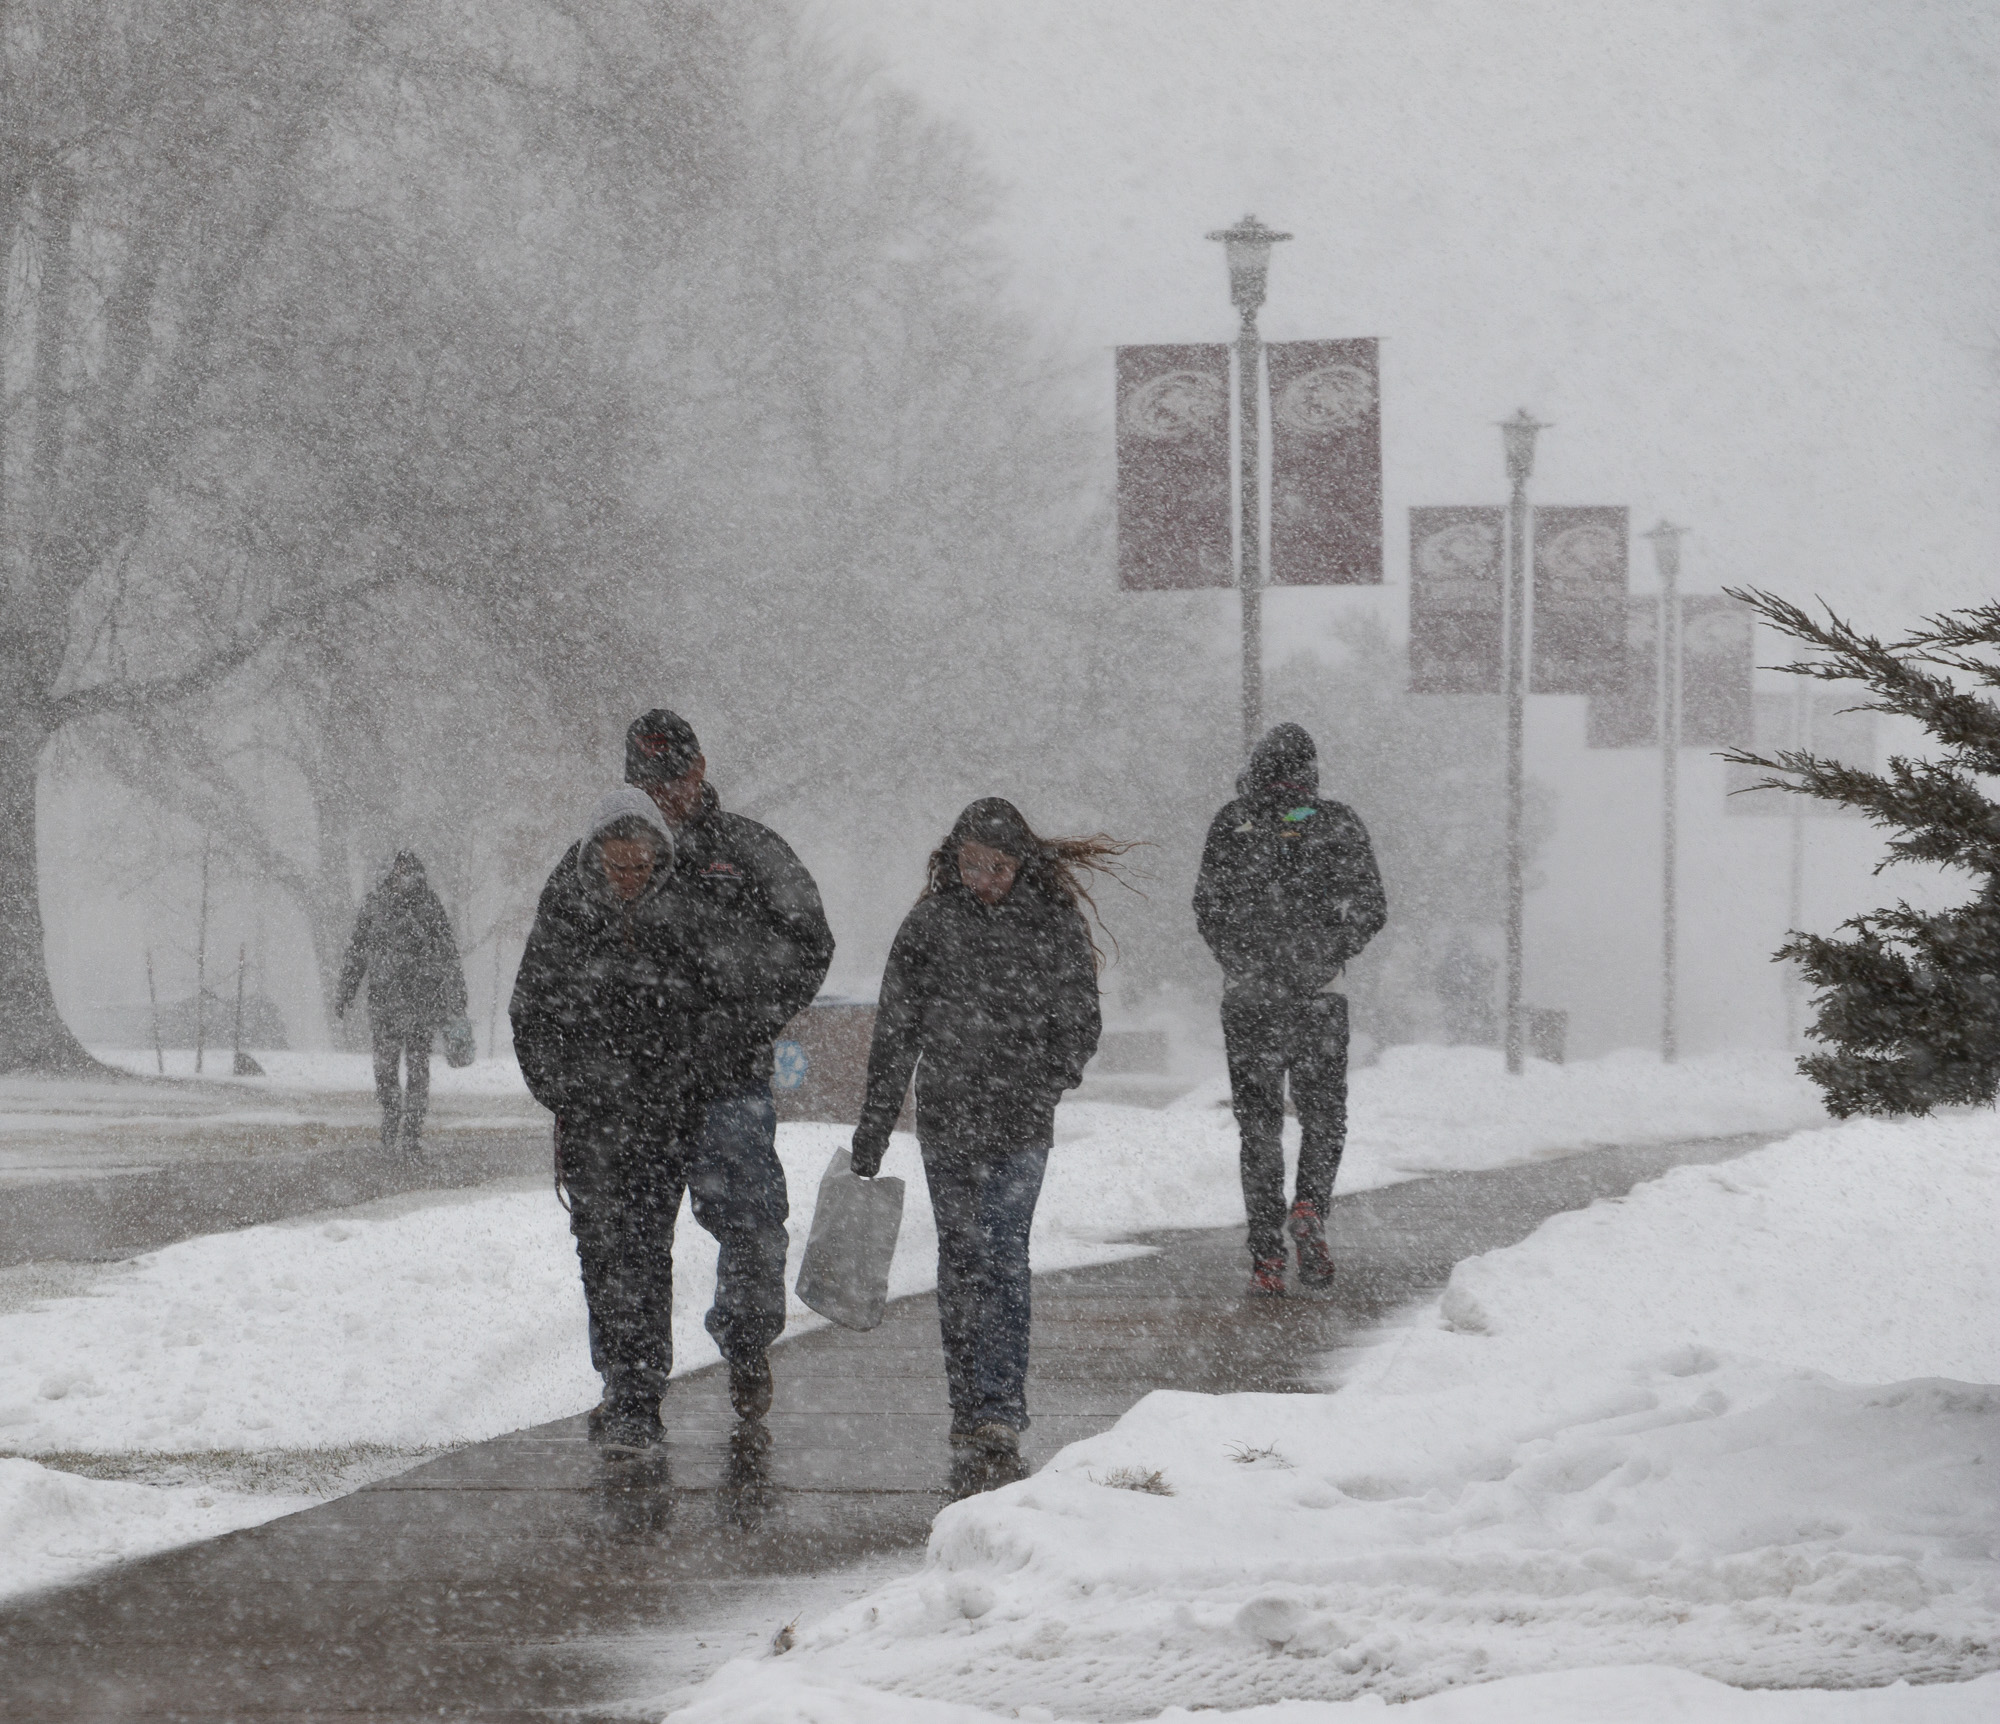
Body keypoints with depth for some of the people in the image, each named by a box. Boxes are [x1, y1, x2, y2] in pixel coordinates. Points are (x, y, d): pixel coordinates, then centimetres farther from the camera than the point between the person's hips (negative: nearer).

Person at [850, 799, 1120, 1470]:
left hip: (1021, 1120, -2)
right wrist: (873, 1126, 8)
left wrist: (1045, 1083, -7)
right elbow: (895, 1032, 8)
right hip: (947, 1119, 2)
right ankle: (971, 1404, 12)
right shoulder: (930, 925, 4)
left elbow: (1079, 1020, 8)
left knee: (1004, 1253, -10)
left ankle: (1000, 1408, -12)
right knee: (961, 1255, 5)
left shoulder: (1054, 922, 2)